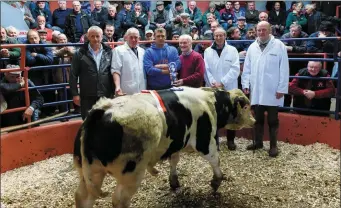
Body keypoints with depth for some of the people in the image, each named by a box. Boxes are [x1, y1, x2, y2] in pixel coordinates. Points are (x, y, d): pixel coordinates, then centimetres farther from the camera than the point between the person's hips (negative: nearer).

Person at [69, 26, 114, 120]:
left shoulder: (109, 52, 5)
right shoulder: (80, 54, -1)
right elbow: (73, 75, 0)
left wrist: (113, 91, 5)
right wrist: (75, 94, -4)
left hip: (106, 96, 2)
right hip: (87, 97, -1)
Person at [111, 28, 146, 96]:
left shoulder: (142, 51, 15)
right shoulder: (118, 50, -1)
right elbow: (115, 70, -9)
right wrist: (118, 87, -21)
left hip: (141, 92, 5)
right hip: (126, 92, -5)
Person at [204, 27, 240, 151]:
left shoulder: (232, 50, 1)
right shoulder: (207, 51, 6)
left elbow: (235, 69, -8)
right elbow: (206, 69, 1)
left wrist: (222, 82, -15)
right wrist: (212, 82, -15)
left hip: (229, 89, -1)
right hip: (212, 89, 1)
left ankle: (230, 140, 21)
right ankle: (214, 140, 18)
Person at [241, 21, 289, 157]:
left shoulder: (279, 46, -4)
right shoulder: (252, 47, 8)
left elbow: (284, 69, -6)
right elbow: (247, 68, 9)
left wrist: (282, 88, -9)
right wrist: (245, 84, 2)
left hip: (272, 91, -4)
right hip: (256, 91, 4)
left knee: (272, 120, 7)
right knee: (258, 119, 14)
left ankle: (273, 145, 18)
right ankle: (258, 142, 29)